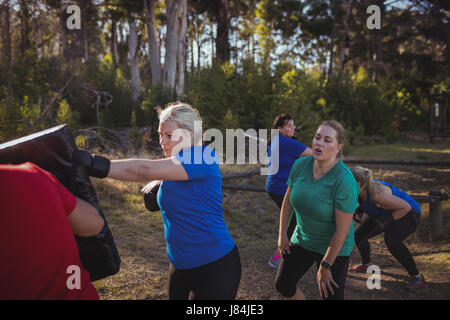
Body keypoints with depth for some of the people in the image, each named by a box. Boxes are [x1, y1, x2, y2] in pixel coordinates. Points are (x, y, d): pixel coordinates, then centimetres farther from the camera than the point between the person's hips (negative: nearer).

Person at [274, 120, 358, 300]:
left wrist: (325, 267, -17)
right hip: (303, 238, 6)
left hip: (333, 247, -5)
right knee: (283, 285, 15)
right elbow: (288, 200, 4)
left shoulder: (345, 181, -28)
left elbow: (342, 230, -23)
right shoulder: (300, 165, -12)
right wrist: (282, 234, 5)